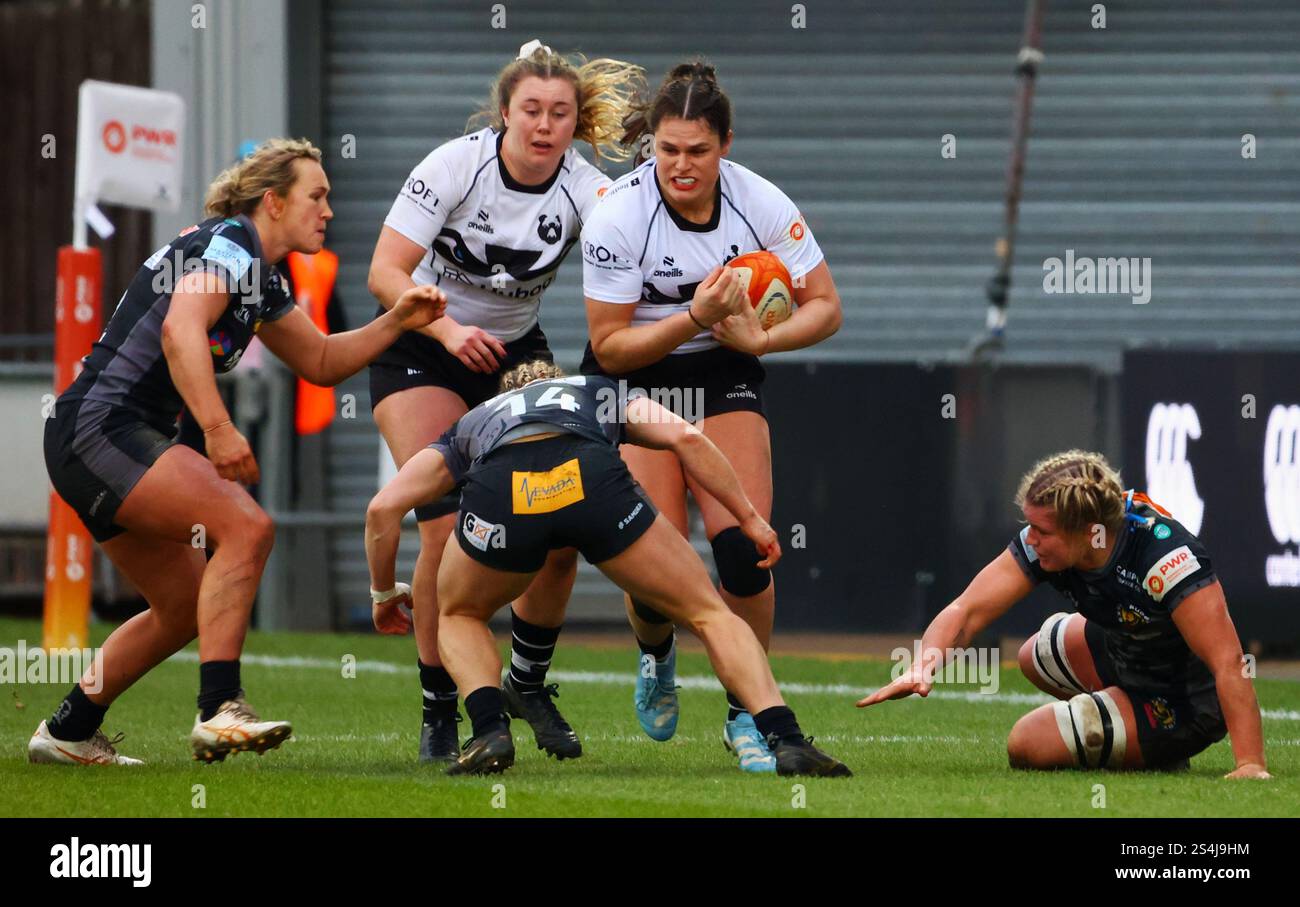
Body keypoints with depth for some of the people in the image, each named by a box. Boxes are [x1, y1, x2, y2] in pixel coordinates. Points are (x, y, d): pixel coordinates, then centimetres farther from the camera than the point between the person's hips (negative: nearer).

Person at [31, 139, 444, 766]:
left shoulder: (262, 280, 19)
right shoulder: (231, 245, -11)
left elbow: (320, 361, 29)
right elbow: (180, 330, -27)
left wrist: (395, 323, 14)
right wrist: (218, 429, -35)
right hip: (100, 428, -11)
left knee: (185, 607, 15)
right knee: (246, 526, -24)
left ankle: (67, 733, 23)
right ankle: (219, 710, -29)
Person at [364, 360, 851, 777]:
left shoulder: (471, 423, 42)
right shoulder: (604, 393, 42)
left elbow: (384, 508, 30)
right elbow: (685, 436, 21)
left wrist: (384, 592, 45)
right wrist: (750, 519, 26)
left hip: (499, 492, 1)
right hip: (594, 478, -1)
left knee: (459, 617, 32)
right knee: (709, 615, 15)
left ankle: (490, 732, 8)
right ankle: (786, 739, -3)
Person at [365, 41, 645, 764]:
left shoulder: (585, 191, -13)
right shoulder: (454, 165, -20)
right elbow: (386, 274, -23)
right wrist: (449, 332, -38)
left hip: (515, 351, 3)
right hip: (420, 352, -3)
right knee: (448, 527, -18)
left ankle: (529, 683, 13)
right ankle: (439, 711, -5)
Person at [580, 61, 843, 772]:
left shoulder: (760, 204, -13)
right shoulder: (617, 215, -21)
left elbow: (824, 307, -5)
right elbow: (611, 346, -16)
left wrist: (758, 337, -23)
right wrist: (695, 318, -30)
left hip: (725, 377, 2)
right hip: (632, 384, -2)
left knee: (743, 547, -16)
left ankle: (745, 712, 3)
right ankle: (656, 655, 24)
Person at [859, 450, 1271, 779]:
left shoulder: (1164, 554, -37)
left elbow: (1229, 663, -39)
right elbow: (967, 610, -16)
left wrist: (1251, 766, -46)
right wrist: (924, 665, -37)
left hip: (1187, 702, -8)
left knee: (1027, 746, -10)